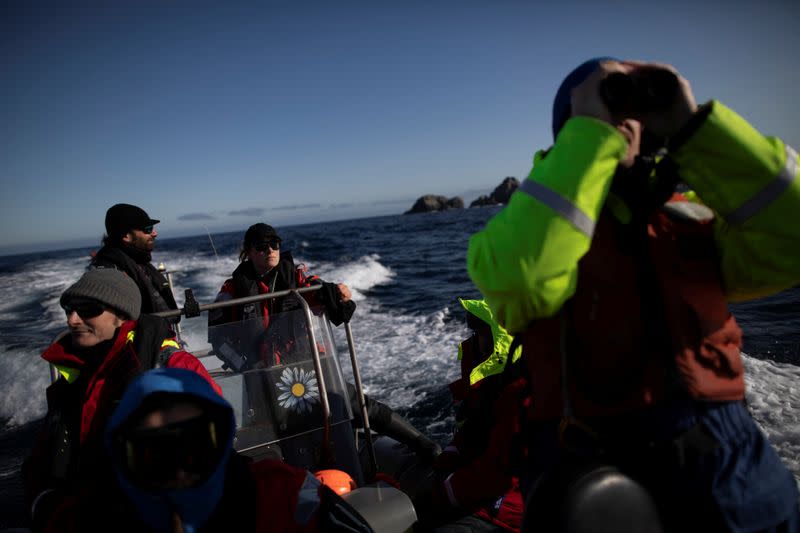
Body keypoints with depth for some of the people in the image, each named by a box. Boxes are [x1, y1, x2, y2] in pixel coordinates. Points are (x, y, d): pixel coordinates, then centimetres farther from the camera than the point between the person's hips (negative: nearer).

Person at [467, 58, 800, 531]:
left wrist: (692, 127, -8)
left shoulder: (691, 217, 7)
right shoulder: (533, 219, -4)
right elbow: (516, 278, -26)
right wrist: (592, 132, -19)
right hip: (592, 465, -3)